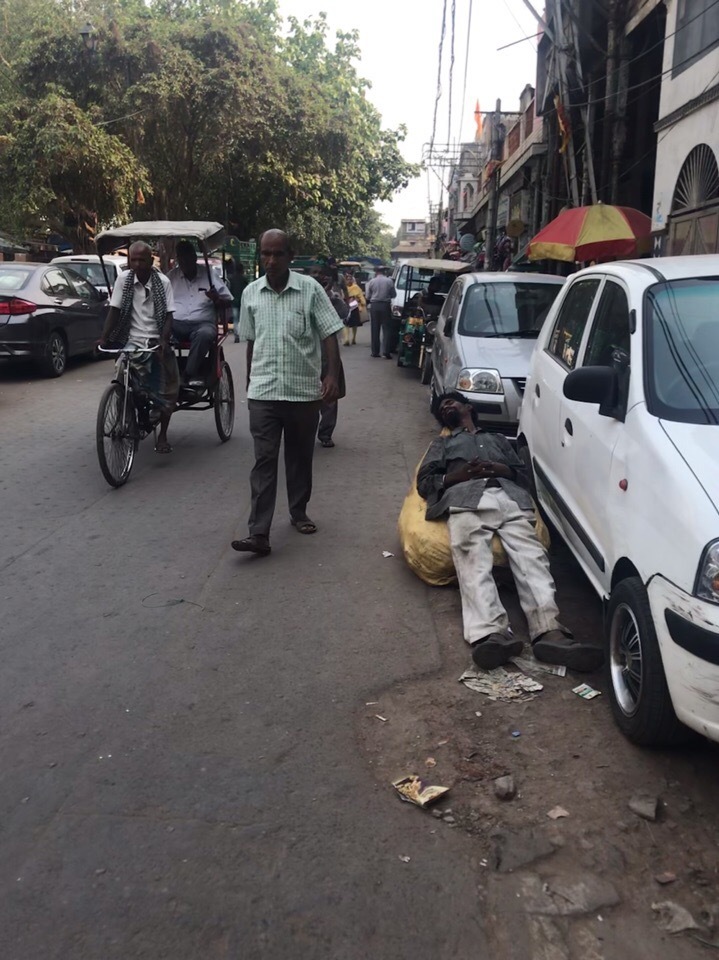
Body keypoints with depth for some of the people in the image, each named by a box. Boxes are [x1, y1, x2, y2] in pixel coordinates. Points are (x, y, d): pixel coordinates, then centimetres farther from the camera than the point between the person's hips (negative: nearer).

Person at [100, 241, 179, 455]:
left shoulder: (162, 282, -1)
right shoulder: (124, 279, 2)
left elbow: (168, 315, -4)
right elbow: (114, 310, 1)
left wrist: (163, 340, -20)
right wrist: (104, 338, -9)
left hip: (156, 342, 0)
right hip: (132, 342, 0)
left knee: (166, 390, -4)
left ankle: (162, 435, 11)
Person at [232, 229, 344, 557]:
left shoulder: (310, 288, -4)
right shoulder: (251, 293, 5)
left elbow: (329, 334, -6)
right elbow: (250, 342, 14)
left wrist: (332, 375, -17)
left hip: (304, 391, -1)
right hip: (263, 393, 1)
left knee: (300, 457, 13)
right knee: (264, 461, -5)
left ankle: (299, 513, 32)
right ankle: (259, 533, -7)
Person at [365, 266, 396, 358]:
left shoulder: (372, 281, -1)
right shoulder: (389, 281, -3)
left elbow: (367, 296, 3)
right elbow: (394, 294, 4)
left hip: (374, 306, 1)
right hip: (385, 306, -1)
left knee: (375, 330, 6)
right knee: (387, 329, 2)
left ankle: (375, 351, 8)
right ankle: (386, 351, -7)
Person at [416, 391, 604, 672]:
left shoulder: (499, 439, 42)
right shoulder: (442, 444, 38)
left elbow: (525, 476, 27)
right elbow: (424, 483, 20)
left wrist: (503, 470, 3)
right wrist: (459, 474, 2)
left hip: (511, 498, 2)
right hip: (466, 499, -1)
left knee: (531, 555, -30)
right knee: (473, 560, -34)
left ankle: (549, 632, -51)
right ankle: (490, 634, -57)